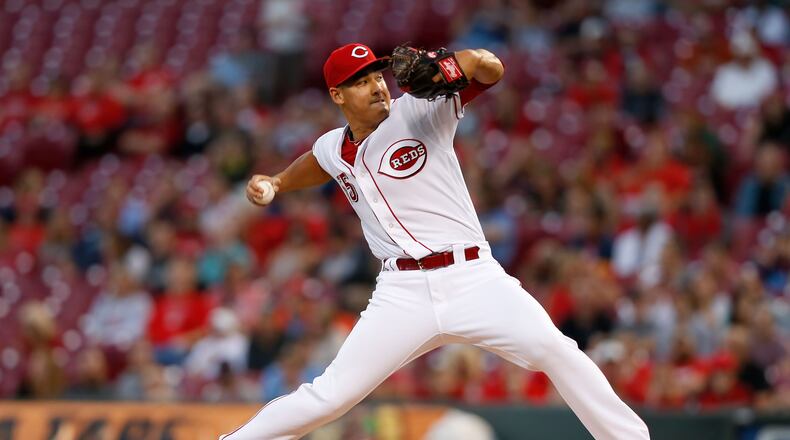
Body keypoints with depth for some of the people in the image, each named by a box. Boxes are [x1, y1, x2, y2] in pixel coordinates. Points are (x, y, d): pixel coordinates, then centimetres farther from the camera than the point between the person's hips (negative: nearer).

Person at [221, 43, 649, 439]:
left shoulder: (419, 109, -1)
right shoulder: (333, 149, 12)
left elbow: (491, 69, -14)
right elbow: (315, 165, 38)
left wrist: (454, 62, -32)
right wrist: (274, 183, 23)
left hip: (474, 279, -2)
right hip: (404, 294, 2)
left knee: (554, 350, -22)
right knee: (330, 396, -5)